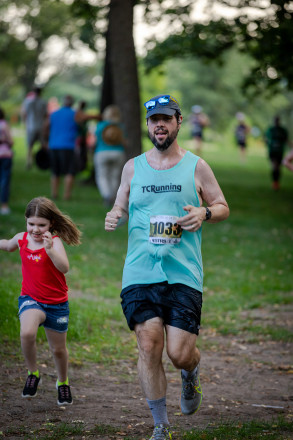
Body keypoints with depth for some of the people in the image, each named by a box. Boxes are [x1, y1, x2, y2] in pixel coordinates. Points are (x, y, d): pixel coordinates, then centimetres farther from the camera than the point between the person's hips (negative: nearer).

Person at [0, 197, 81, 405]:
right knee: (27, 333, -29)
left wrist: (50, 249, -49)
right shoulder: (21, 239, -4)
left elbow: (64, 267, -35)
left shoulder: (54, 241, -18)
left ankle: (63, 383, 43)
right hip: (30, 299, 2)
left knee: (58, 349, 13)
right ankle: (33, 374, -4)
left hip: (57, 303, -2)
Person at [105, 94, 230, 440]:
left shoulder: (196, 166, 6)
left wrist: (204, 213, -9)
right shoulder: (133, 167, 11)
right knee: (148, 347, -8)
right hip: (139, 273, 1)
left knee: (179, 353, -7)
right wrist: (114, 217, -4)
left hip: (183, 274, -1)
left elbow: (223, 207, 13)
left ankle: (191, 373, 33)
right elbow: (120, 207, 20)